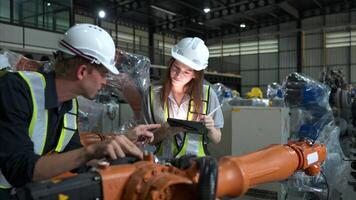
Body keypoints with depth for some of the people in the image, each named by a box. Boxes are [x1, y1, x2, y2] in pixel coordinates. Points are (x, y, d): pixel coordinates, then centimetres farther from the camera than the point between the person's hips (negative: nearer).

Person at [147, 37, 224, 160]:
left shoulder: (207, 94, -2)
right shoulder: (153, 95, -3)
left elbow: (216, 140, 6)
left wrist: (210, 130, -14)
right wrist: (164, 131, -15)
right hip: (163, 162, -1)